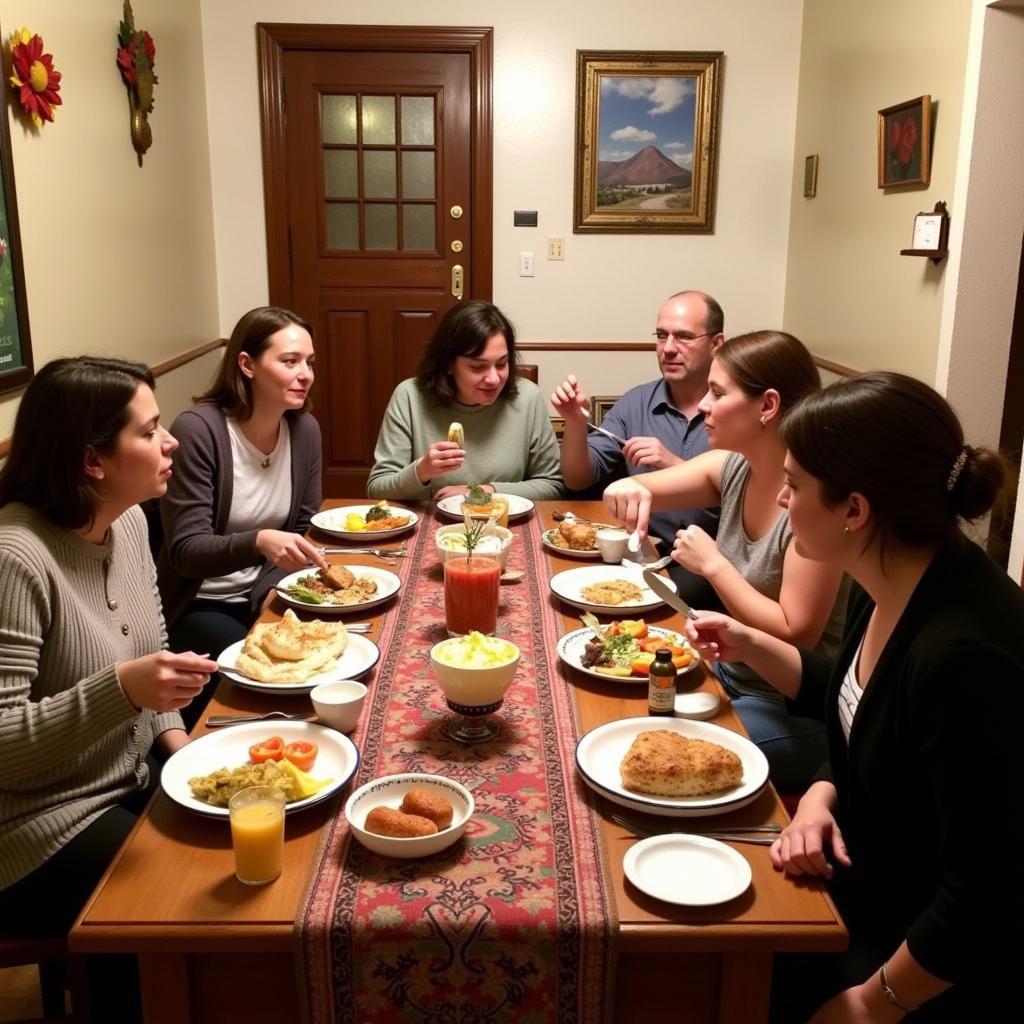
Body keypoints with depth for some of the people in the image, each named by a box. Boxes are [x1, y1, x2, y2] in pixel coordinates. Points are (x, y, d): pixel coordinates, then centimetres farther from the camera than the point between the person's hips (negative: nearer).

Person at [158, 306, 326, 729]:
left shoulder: (305, 429, -3)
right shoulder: (198, 430, -19)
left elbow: (303, 529, 6)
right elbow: (185, 551, -21)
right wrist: (259, 542, -39)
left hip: (265, 596, 5)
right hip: (199, 605, -5)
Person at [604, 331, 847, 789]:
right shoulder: (732, 468, -3)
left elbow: (795, 635, -25)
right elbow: (641, 490, 2)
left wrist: (713, 564, -23)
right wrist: (628, 488, -21)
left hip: (794, 710, -7)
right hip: (730, 671, 7)